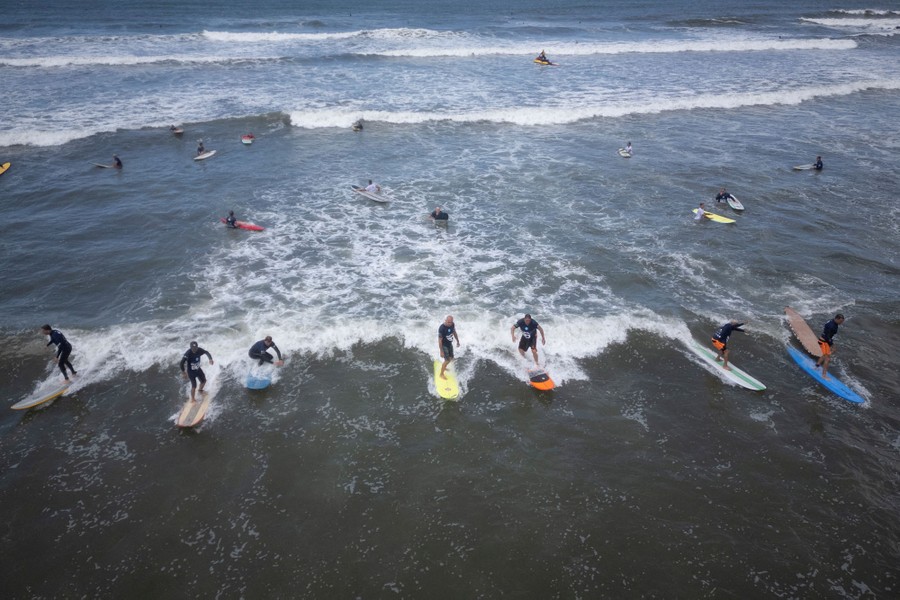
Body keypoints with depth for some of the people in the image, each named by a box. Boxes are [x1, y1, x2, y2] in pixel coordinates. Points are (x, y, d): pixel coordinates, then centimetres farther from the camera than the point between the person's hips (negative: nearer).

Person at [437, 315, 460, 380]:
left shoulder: (452, 324, -12)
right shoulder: (441, 328, -33)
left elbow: (454, 332, 8)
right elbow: (440, 340, -27)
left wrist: (457, 341, 17)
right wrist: (441, 351, -24)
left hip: (450, 344, 7)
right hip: (444, 345, -7)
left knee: (451, 358, 19)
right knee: (447, 360, -5)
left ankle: (443, 367, 47)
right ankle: (441, 374, 14)